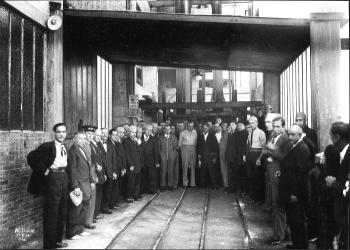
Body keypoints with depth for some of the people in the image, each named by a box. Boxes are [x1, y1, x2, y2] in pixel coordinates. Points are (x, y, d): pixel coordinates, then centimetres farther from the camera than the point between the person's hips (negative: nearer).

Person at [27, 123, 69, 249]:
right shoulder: (47, 146, -11)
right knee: (51, 213, -2)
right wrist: (44, 170, -15)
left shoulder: (65, 147, 11)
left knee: (62, 212, 14)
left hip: (63, 178, 8)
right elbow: (31, 157, -17)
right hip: (52, 178, -7)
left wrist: (64, 172, 9)